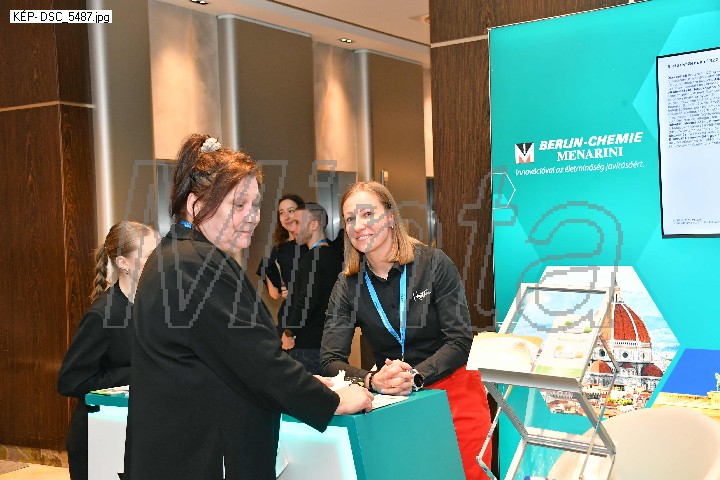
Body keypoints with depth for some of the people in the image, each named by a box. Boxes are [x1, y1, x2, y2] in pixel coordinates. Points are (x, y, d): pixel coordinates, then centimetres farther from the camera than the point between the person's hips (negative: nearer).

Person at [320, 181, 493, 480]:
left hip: (453, 394, -1)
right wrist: (372, 380, -29)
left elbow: (460, 341, -12)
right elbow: (331, 361, -9)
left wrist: (414, 376, -27)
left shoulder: (434, 263, -10)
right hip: (395, 401, 2)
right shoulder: (348, 286, -3)